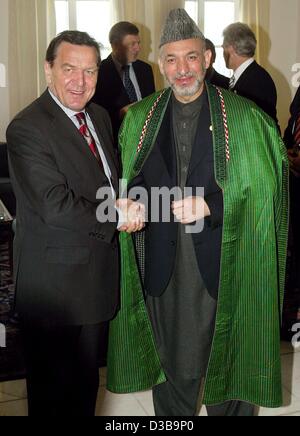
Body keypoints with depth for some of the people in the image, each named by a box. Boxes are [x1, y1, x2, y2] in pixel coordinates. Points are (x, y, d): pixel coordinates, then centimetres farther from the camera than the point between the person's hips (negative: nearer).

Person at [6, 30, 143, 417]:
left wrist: (124, 203, -7)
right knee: (53, 388, 11)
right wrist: (118, 215, -15)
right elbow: (56, 207, -27)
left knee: (85, 382, 24)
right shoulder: (27, 129, -19)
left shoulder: (99, 116, 7)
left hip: (96, 274, 8)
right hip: (55, 281, -7)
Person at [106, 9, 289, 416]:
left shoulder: (244, 117, -6)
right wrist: (133, 202, -11)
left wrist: (211, 206, -19)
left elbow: (263, 188, -7)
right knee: (170, 359, 17)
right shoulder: (139, 119, 5)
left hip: (223, 262, -2)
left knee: (226, 358, 14)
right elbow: (132, 183, 11)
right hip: (163, 264, 3)